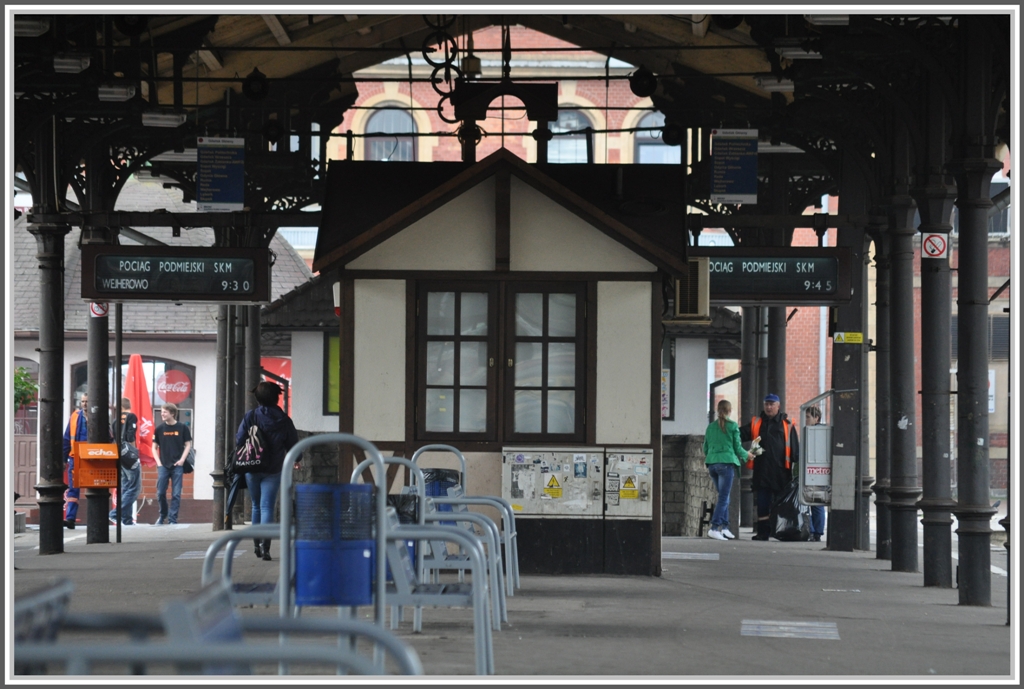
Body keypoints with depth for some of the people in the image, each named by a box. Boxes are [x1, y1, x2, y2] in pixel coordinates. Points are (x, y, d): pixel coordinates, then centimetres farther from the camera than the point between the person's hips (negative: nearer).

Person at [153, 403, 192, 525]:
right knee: (161, 492, 1)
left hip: (177, 465, -2)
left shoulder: (182, 428, -1)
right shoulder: (159, 429, 5)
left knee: (176, 494, -3)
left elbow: (188, 445, 4)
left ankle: (172, 519, 3)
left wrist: (182, 460, -6)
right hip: (163, 465, 2)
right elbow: (154, 447, 10)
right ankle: (162, 515, 22)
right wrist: (158, 462, -1)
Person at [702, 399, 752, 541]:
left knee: (723, 496, 16)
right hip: (726, 462, -5)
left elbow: (705, 448, 16)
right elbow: (737, 447, 0)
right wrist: (746, 455, 19)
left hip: (712, 463, 5)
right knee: (723, 497, -5)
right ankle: (714, 528, -16)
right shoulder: (733, 426, -2)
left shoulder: (711, 426, 11)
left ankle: (724, 527, 12)